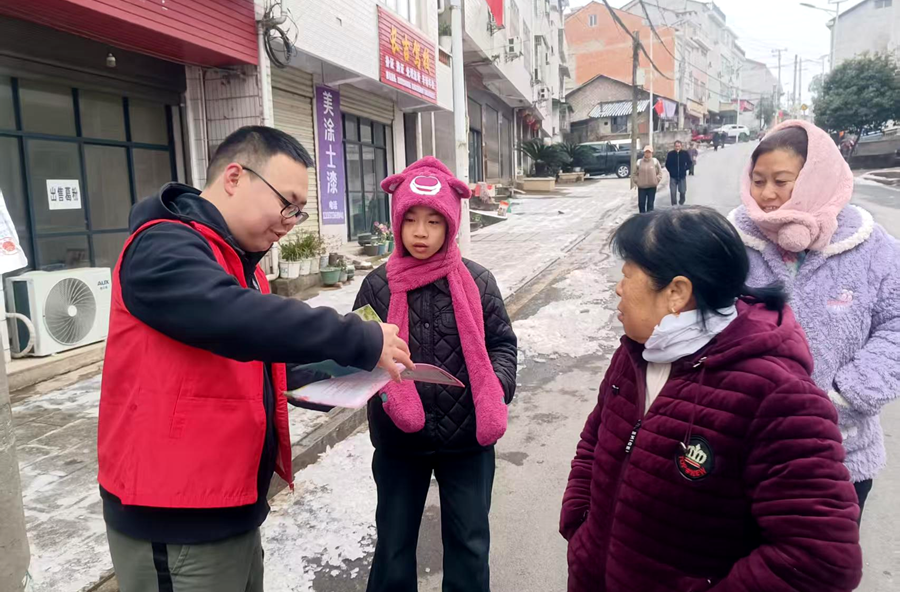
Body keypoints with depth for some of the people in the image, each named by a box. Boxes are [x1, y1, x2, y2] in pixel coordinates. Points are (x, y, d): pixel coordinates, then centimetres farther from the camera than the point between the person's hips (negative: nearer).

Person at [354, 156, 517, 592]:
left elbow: (502, 343, 2)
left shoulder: (476, 281, -6)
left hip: (467, 436, 0)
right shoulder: (378, 285, -6)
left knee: (469, 543, 18)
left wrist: (498, 387, -16)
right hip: (399, 439, 1)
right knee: (393, 542, 18)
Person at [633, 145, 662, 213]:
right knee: (641, 203, 1)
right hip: (641, 187, 1)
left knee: (650, 204, 3)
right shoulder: (639, 162, 1)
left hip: (652, 186, -1)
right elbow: (635, 173, 10)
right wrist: (636, 181, 0)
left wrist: (656, 180, -4)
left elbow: (660, 173, 6)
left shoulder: (655, 161, 0)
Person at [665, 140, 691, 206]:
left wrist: (685, 169, -3)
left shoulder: (685, 154, -1)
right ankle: (674, 204, 9)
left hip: (682, 176, 0)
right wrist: (671, 171, -2)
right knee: (673, 192, -3)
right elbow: (667, 164, 6)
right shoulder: (670, 154, -3)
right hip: (673, 176, 0)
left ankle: (681, 203, 28)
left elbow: (689, 163, 9)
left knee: (682, 191, 2)